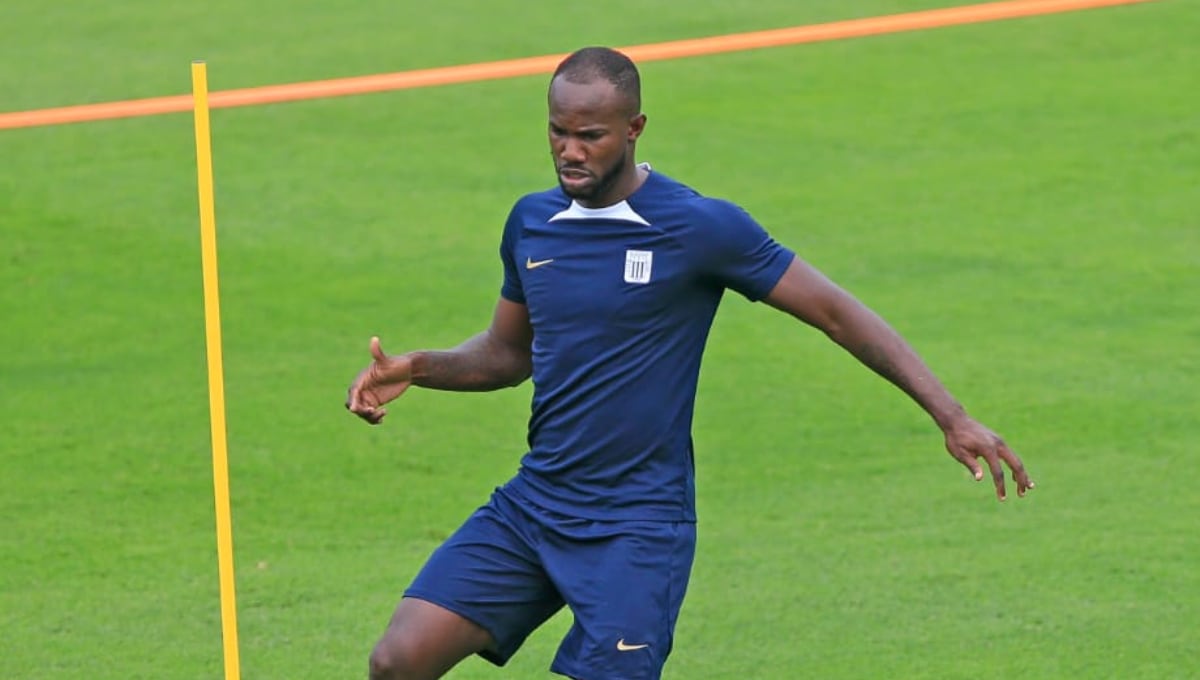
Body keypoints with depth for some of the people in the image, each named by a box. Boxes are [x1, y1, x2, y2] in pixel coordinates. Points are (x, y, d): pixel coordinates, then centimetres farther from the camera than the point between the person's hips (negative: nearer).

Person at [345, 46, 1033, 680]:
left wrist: (952, 416, -11)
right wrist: (415, 370, 5)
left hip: (637, 525, -5)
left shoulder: (700, 227, -10)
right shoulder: (532, 223, 7)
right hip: (530, 507, 5)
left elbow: (838, 312, -6)